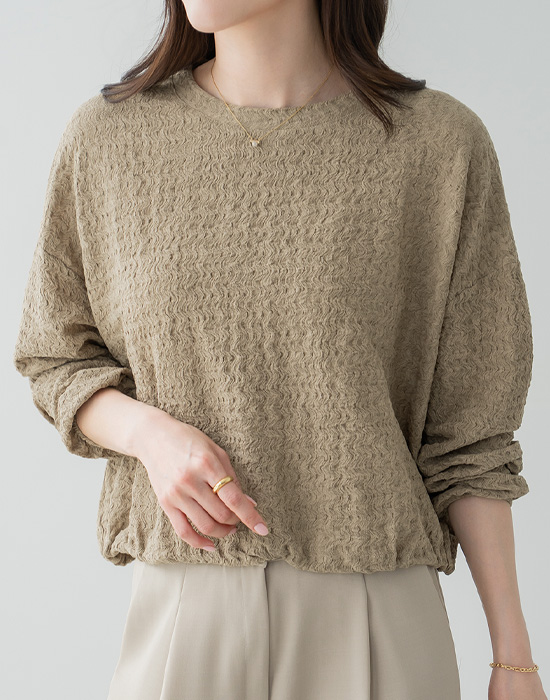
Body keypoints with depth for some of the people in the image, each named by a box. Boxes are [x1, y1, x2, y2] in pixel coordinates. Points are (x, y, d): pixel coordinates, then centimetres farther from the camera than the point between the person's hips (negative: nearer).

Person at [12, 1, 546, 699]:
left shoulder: (442, 142, -5)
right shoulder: (106, 137, 0)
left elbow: (467, 437, -1)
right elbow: (54, 360, 10)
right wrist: (146, 430, -12)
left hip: (378, 608, -1)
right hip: (183, 603, 2)